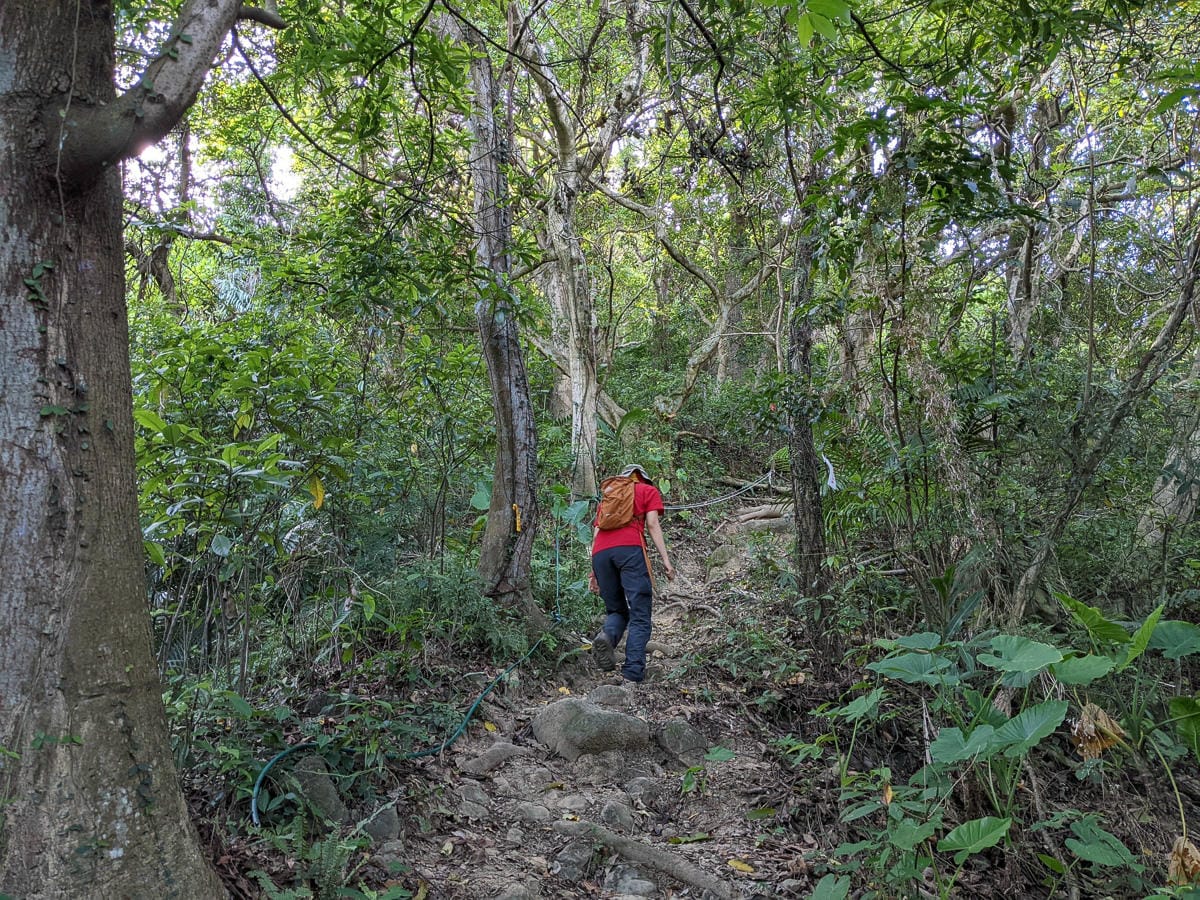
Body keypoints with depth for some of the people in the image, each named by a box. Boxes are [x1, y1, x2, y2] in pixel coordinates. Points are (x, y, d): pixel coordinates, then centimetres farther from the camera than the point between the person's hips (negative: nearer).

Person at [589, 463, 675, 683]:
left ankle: (606, 636, -16)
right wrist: (665, 559, 2)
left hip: (601, 552, 4)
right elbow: (652, 524, 7)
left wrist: (594, 571, 22)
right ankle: (632, 675, -16)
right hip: (630, 548, -4)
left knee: (616, 610, 16)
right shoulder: (648, 491, 23)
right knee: (640, 616, -2)